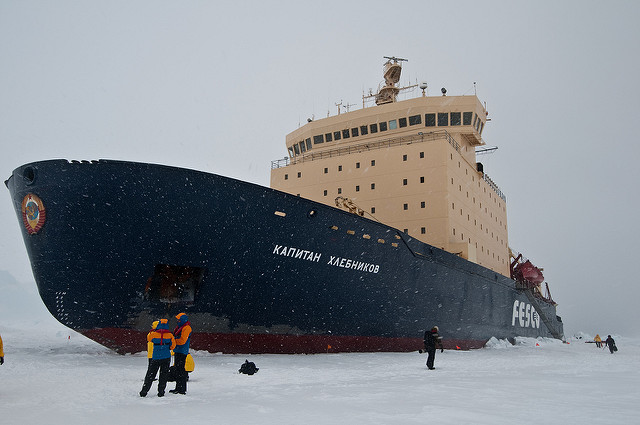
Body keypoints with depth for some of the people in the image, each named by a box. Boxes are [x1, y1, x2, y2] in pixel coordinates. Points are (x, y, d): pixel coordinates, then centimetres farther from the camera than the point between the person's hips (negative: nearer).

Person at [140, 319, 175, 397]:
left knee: (150, 375, 9)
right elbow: (173, 346, 1)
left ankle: (144, 392, 10)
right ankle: (161, 392, 8)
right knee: (164, 375, 10)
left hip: (156, 357, 0)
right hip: (166, 358, 1)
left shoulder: (154, 334, -8)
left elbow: (148, 338, 13)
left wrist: (153, 331, 22)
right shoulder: (170, 335, -5)